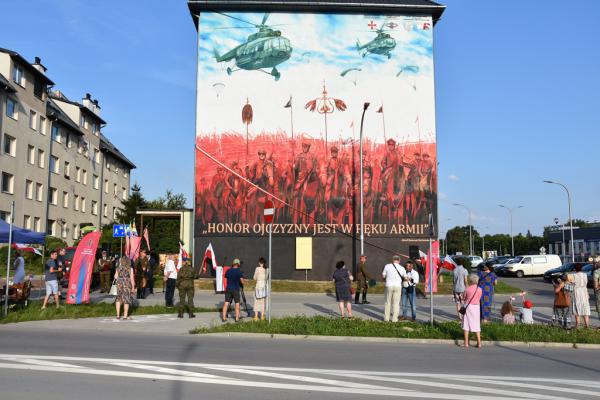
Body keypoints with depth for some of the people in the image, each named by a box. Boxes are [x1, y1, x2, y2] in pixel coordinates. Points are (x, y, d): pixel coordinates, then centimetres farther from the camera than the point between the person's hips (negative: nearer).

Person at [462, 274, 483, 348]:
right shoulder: (480, 290, -4)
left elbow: (463, 299, -1)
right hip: (476, 307, 3)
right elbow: (479, 299, 6)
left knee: (466, 324, 5)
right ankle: (479, 342, 11)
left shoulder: (467, 289, -12)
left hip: (468, 307, -3)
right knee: (476, 325, 12)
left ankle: (466, 343, 6)